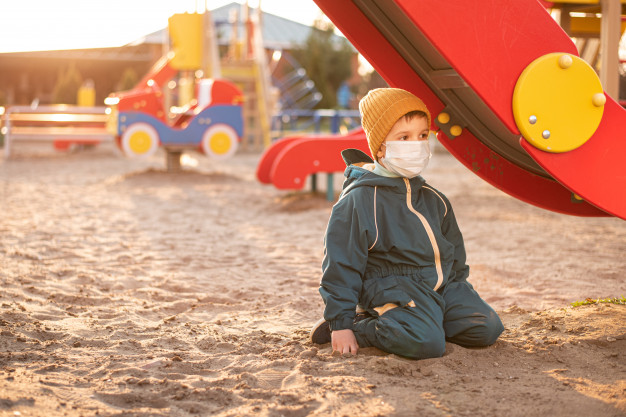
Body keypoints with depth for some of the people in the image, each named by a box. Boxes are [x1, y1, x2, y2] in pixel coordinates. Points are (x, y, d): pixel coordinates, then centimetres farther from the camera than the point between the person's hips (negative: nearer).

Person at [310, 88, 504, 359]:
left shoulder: (433, 200, 13)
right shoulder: (358, 201, -9)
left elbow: (453, 251, 28)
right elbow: (340, 265, -9)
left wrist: (457, 284, 21)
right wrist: (340, 323, -11)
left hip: (443, 285, 8)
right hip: (394, 289, -7)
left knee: (487, 328, -8)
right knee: (427, 343, -30)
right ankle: (362, 326, -7)